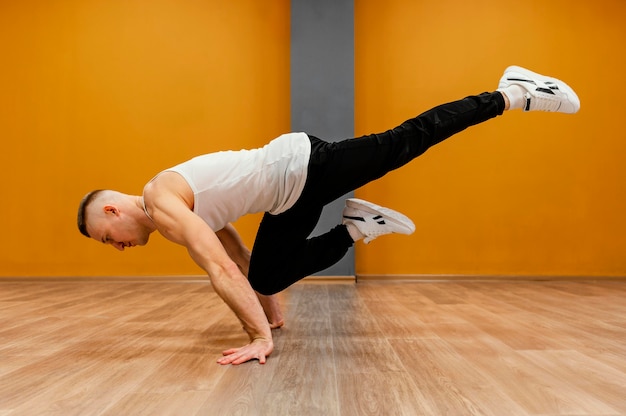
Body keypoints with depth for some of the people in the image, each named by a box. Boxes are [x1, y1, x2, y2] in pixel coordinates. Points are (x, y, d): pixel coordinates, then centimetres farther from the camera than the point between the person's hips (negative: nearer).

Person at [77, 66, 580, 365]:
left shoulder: (160, 203, -13)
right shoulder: (176, 201, 16)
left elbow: (220, 267, -24)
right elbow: (236, 254, 23)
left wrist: (261, 338, -22)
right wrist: (271, 311, 27)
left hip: (299, 167, -9)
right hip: (291, 197, 9)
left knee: (406, 141, -5)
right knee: (265, 273, 14)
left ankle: (513, 93, 9)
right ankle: (357, 228, 15)